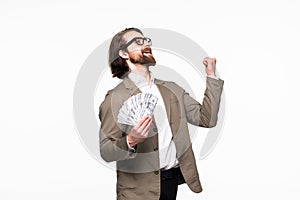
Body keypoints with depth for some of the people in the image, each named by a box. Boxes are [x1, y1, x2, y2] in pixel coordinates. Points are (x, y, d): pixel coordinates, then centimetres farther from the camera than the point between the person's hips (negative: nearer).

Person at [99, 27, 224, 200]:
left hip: (174, 180, 5)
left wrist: (212, 76, 3)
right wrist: (130, 142, -28)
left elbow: (206, 119, 5)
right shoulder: (115, 98, -6)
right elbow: (106, 152, -10)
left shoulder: (172, 89, 11)